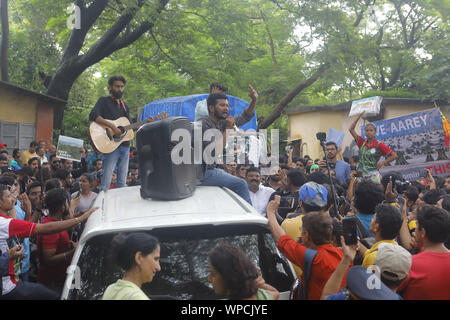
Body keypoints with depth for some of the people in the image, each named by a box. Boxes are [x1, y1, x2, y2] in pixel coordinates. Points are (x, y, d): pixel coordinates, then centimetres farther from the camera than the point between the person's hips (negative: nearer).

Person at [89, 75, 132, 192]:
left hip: (125, 145, 6)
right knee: (106, 183, -11)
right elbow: (93, 116, -15)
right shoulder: (104, 101, 3)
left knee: (122, 183, 7)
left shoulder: (124, 106, 22)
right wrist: (112, 126, -23)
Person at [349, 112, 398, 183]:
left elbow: (395, 156, -1)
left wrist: (382, 163, -6)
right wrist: (359, 116, 6)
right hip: (361, 175, 3)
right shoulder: (362, 143, 10)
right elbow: (351, 129, 8)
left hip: (372, 175, -3)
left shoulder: (379, 145, 0)